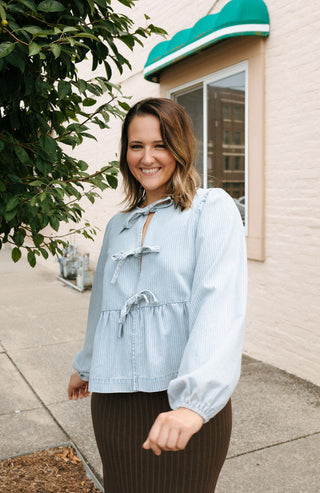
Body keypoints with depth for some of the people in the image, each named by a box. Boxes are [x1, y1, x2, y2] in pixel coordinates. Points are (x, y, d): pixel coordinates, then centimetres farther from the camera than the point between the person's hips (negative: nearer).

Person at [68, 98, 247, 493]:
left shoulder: (212, 208, -6)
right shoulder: (117, 226, 13)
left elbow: (219, 302, -20)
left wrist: (193, 401, -31)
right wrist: (86, 367, 34)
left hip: (185, 403, -5)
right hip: (113, 403, 5)